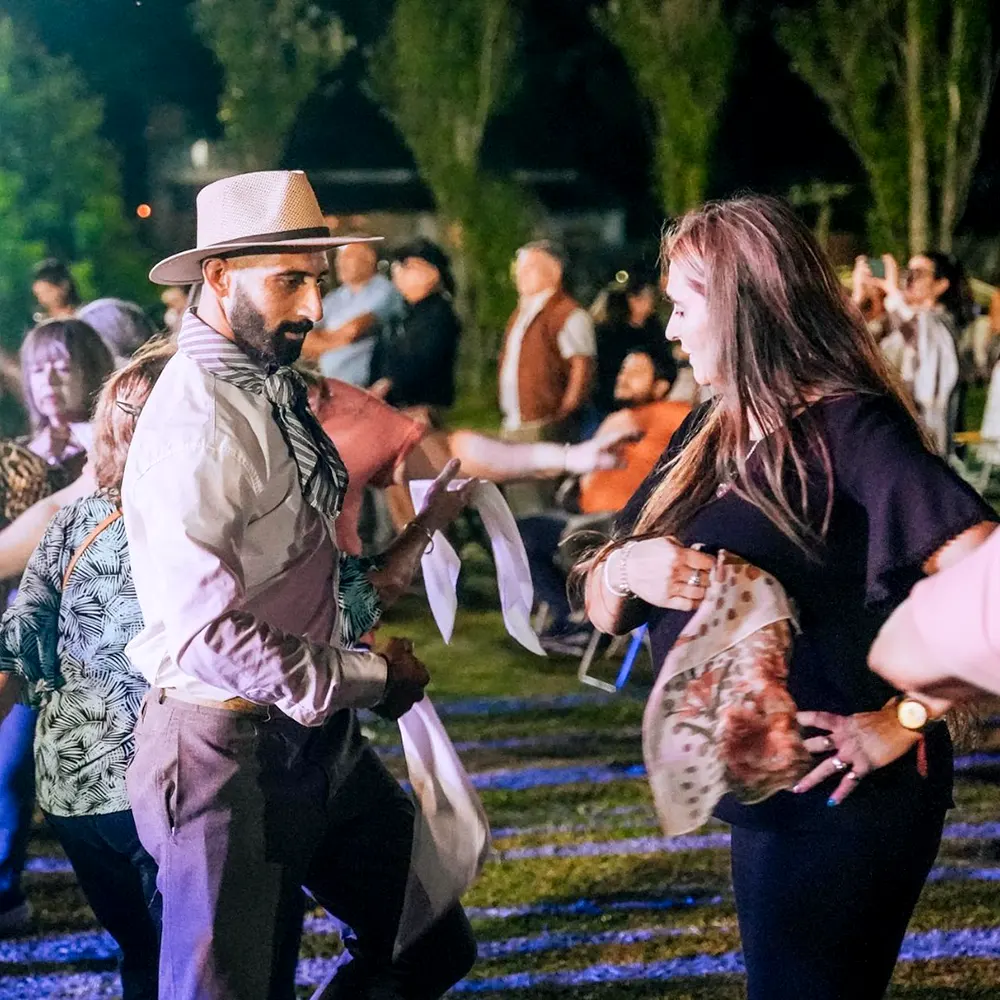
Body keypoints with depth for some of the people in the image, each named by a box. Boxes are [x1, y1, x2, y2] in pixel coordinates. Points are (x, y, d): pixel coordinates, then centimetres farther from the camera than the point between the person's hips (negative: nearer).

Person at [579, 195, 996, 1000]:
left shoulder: (848, 430, -17)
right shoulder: (709, 436, 8)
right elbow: (604, 611, 9)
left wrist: (906, 721, -23)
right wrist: (624, 566, -13)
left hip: (840, 802, -8)